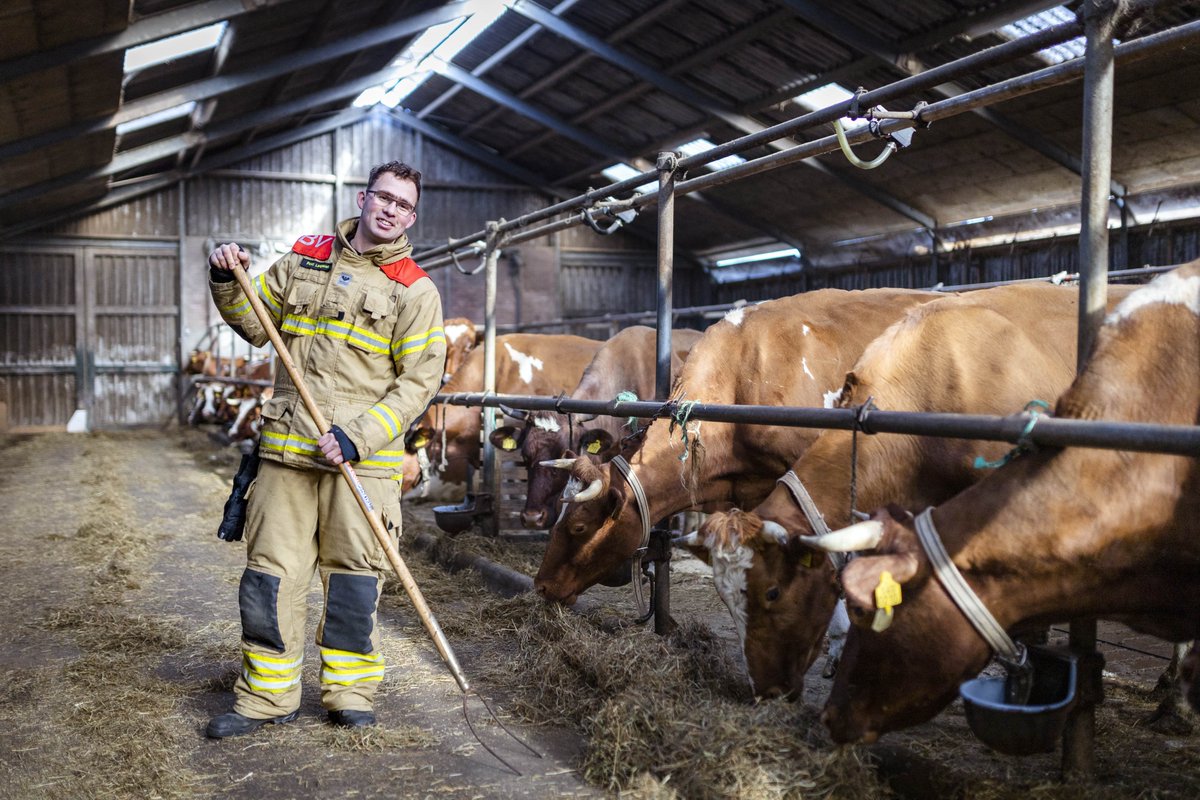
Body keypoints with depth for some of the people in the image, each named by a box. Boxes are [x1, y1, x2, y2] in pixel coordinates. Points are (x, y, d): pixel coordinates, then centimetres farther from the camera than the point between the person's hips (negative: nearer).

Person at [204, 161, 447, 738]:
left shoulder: (415, 290, 1)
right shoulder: (304, 258, 12)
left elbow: (418, 382, -6)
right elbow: (256, 325, 21)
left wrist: (355, 438, -15)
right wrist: (228, 282, 2)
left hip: (365, 457, -2)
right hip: (287, 449, 3)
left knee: (354, 575, 4)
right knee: (271, 572, 4)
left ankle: (349, 690, 21)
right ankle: (267, 696, 18)